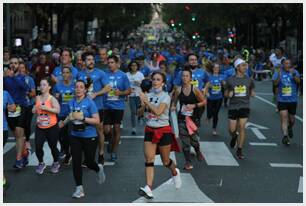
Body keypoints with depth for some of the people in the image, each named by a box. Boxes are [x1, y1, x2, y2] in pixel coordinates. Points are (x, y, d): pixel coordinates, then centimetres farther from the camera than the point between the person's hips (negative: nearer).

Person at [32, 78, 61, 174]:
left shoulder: (52, 99, -11)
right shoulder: (38, 98, 4)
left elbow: (57, 110, -23)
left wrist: (46, 108, -28)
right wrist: (34, 110, 0)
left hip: (52, 127, -4)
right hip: (40, 127, 4)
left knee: (53, 146, 9)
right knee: (38, 146, -8)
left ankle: (56, 163, 33)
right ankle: (41, 163, 14)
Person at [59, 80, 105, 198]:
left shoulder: (90, 103, -11)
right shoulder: (71, 103, 4)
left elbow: (97, 121, -16)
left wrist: (82, 118, -23)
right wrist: (64, 122, 17)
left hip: (89, 137, -4)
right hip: (75, 136, 4)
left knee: (89, 162, 4)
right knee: (76, 162, -2)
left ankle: (99, 169, 41)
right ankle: (79, 189, 8)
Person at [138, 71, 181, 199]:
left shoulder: (165, 96, -10)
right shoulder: (148, 95, 5)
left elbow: (158, 111, -25)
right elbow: (140, 113, 6)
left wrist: (146, 101, -23)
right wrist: (143, 106, -14)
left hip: (163, 131, -4)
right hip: (150, 130, 4)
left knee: (166, 161, 8)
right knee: (149, 159, -11)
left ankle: (175, 172, 42)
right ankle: (148, 189, -18)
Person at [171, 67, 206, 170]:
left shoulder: (195, 90, -9)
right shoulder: (178, 91, -2)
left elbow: (204, 101, -4)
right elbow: (174, 101, 13)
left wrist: (194, 105, -16)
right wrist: (173, 107, -8)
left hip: (194, 118, -2)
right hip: (182, 118, 2)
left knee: (194, 139, 0)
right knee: (184, 140, -2)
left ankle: (198, 151, 36)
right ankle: (188, 161, 10)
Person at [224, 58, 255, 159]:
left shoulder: (249, 80, 5)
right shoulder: (230, 80, 1)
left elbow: (252, 91, 17)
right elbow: (225, 93, 10)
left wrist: (252, 93, -6)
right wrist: (229, 94, -13)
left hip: (244, 106, 0)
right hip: (233, 106, 0)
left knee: (242, 127, -6)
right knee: (232, 129, -1)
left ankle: (239, 150, 5)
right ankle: (234, 137, 37)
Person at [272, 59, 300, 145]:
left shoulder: (295, 72, -2)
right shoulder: (278, 73, -3)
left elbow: (298, 81, -19)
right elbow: (275, 83, -16)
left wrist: (294, 75, -38)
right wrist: (279, 76, -34)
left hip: (293, 100, 2)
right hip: (282, 100, -1)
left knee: (291, 118, 13)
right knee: (284, 117, -15)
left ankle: (290, 128, 45)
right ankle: (285, 135, -17)